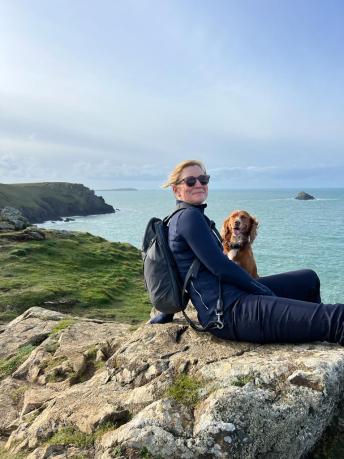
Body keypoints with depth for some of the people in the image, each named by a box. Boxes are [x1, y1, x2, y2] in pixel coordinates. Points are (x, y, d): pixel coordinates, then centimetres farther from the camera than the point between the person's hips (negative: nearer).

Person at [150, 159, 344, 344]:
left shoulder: (178, 219, 18)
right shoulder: (189, 216, -12)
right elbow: (220, 266, -18)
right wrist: (266, 292, -7)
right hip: (227, 311, -10)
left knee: (309, 278, 20)